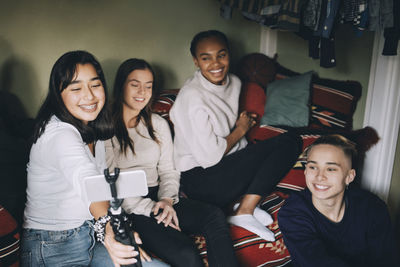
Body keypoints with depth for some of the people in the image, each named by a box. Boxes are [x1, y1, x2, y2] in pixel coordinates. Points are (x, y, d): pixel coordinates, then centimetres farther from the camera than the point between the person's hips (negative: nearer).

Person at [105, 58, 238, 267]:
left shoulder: (159, 124, 17)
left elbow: (169, 171, 14)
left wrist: (167, 200, -7)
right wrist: (150, 208, -15)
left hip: (157, 198, 5)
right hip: (127, 209, -5)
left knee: (215, 215, -26)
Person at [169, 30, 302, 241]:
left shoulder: (234, 82, 5)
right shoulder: (192, 97, -21)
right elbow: (209, 157, -21)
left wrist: (244, 121, 1)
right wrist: (240, 130, -8)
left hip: (230, 166, 9)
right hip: (201, 180, -9)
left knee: (291, 141, -5)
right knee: (283, 146, -14)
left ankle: (245, 208, -11)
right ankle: (246, 209, -10)